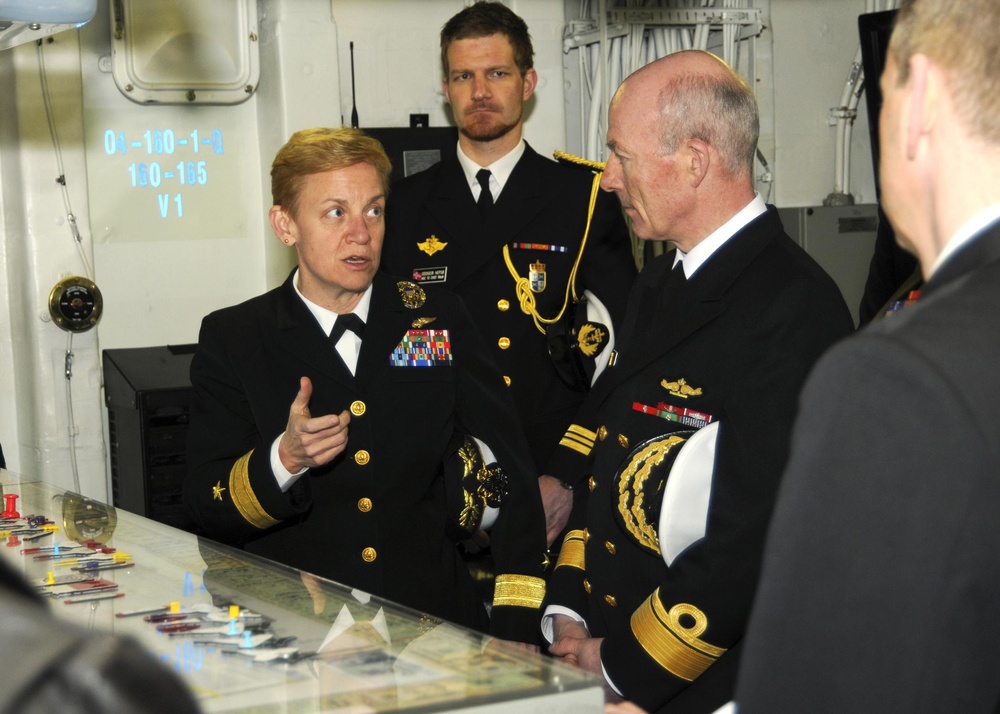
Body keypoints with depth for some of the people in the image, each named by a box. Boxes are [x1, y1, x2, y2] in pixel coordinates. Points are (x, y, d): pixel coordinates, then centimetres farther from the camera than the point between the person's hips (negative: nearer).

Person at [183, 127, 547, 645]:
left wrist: (514, 628, 1)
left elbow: (511, 475, 11)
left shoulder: (438, 319, 12)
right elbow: (208, 510, 2)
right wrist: (284, 460, -18)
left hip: (433, 623, 2)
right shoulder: (231, 340, 7)